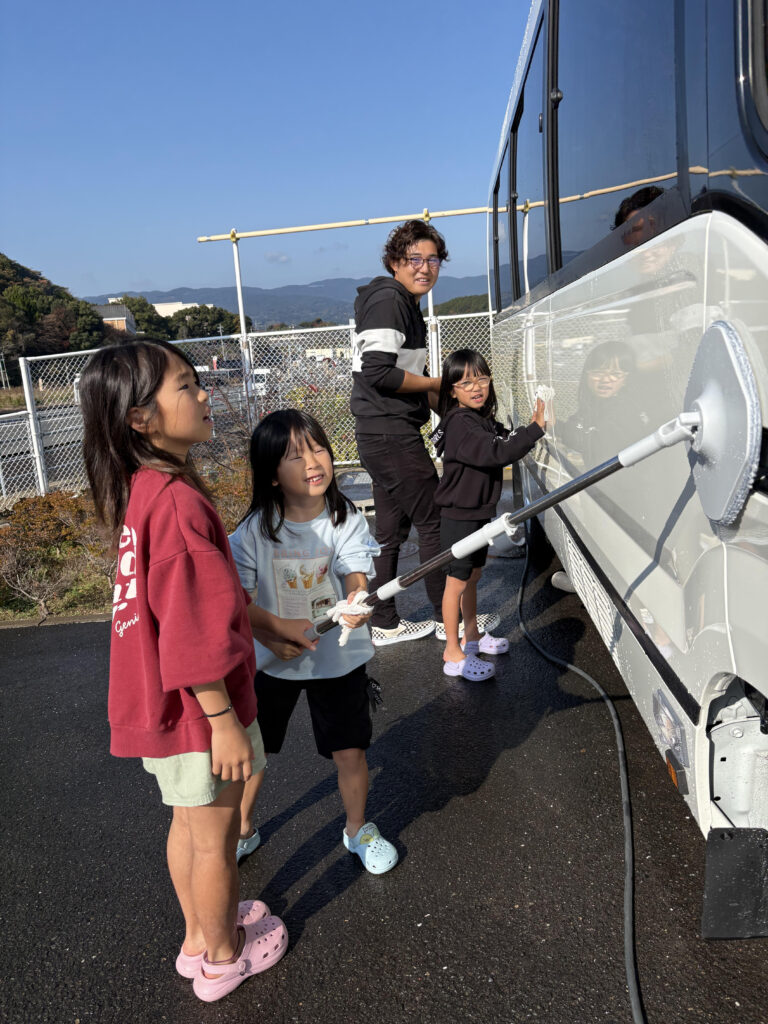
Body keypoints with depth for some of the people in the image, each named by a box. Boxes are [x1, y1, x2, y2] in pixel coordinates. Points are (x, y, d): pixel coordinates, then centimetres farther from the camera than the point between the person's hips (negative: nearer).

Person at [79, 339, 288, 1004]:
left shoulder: (139, 490, 3)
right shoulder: (178, 500, -27)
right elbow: (192, 631, -27)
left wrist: (268, 627, 19)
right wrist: (224, 721, -20)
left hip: (162, 702, 9)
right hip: (198, 706, -9)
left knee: (190, 823, 26)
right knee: (215, 837, 14)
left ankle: (200, 935, 47)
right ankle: (223, 956, 37)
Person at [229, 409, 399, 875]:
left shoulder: (346, 519, -13)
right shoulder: (256, 528, -13)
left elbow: (356, 577, -24)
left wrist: (359, 601, -48)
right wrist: (274, 631, -25)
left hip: (339, 658, 0)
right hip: (274, 658, 1)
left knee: (350, 751, 8)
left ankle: (358, 829, 38)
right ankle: (242, 827, 43)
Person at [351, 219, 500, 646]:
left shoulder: (404, 304, 21)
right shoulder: (387, 300, -12)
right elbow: (378, 372, -23)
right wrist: (436, 383, -10)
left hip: (384, 435, 10)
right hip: (391, 435, -10)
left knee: (391, 530, 13)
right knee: (434, 522, -1)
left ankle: (385, 624, 22)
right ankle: (448, 618, 12)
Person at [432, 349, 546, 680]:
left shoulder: (484, 420, 9)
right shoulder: (459, 424, -22)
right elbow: (497, 453, -31)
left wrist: (531, 427, -3)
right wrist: (535, 428, -29)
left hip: (478, 513, 9)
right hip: (459, 517, -9)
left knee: (473, 575, 21)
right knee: (457, 581, 0)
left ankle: (472, 636, 38)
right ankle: (453, 653, 10)